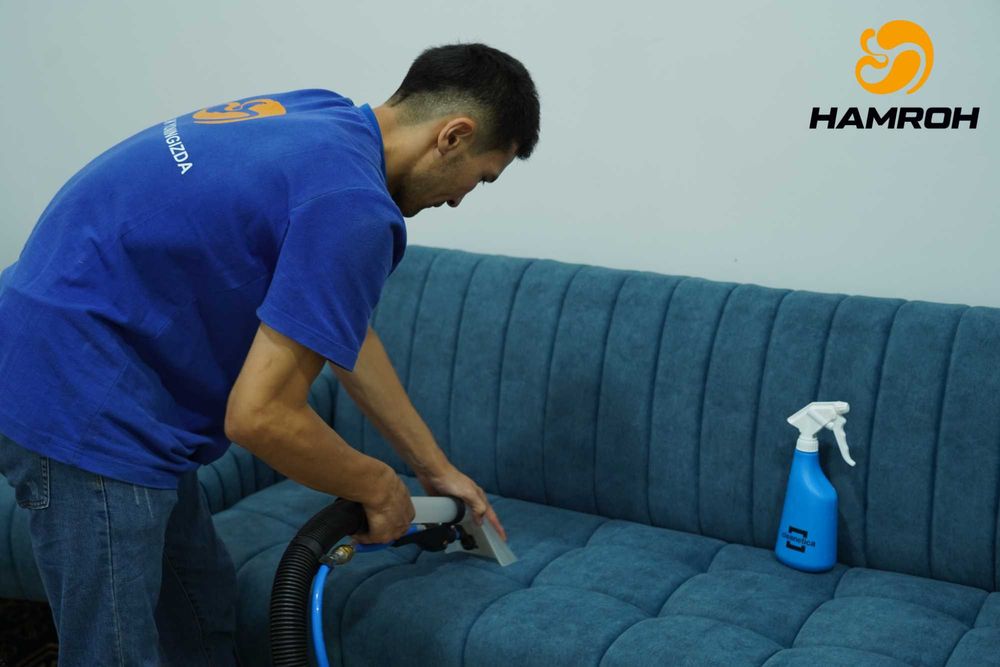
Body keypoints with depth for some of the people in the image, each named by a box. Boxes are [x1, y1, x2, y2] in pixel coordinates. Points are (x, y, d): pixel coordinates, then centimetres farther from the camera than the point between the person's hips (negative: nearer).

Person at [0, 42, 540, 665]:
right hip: (81, 403, -10)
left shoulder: (323, 121, 8)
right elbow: (260, 416, -24)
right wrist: (380, 487, -5)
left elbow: (341, 327, 16)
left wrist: (436, 468, 21)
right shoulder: (351, 203, -22)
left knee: (202, 612, 20)